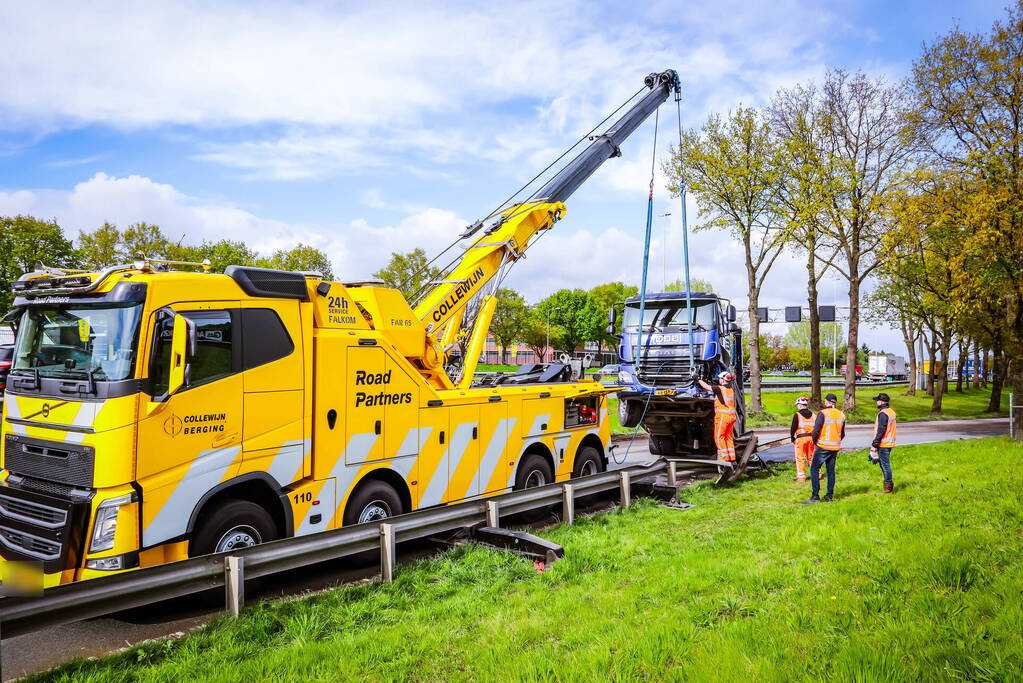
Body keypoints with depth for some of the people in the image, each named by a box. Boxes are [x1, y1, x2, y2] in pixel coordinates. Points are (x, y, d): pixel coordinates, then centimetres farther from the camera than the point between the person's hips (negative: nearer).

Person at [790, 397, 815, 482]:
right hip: (811, 438, 5)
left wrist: (792, 438, 5)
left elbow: (793, 428, -7)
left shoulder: (797, 415, -7)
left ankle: (801, 476, 0)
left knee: (800, 458, 1)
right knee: (812, 457, 16)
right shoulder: (812, 414, 9)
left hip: (801, 438, -5)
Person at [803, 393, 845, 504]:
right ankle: (829, 496, 14)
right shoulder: (841, 415, 8)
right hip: (835, 448, 6)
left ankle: (815, 496, -5)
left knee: (814, 470, -1)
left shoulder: (823, 413, -13)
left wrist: (814, 441, 0)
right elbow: (842, 434, 13)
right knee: (831, 471, 11)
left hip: (822, 447, -6)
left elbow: (816, 431, -17)